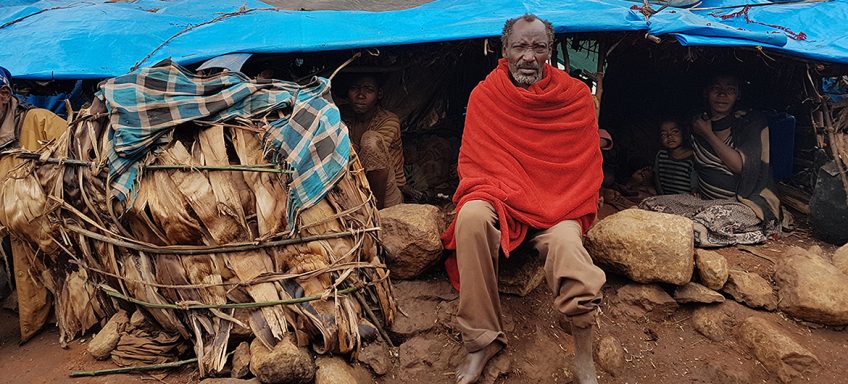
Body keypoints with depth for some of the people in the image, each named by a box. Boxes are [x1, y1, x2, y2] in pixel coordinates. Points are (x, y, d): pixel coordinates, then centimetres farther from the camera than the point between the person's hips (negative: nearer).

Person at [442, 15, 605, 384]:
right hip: (498, 198, 1)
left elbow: (586, 166, 4)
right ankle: (482, 340, -24)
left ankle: (584, 354, -15)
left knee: (565, 243, -34)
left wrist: (567, 210, -7)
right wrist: (482, 192, -12)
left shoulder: (576, 96, 1)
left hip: (558, 205, 0)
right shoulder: (484, 95, 1)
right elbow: (471, 161, 5)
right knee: (471, 216, -34)